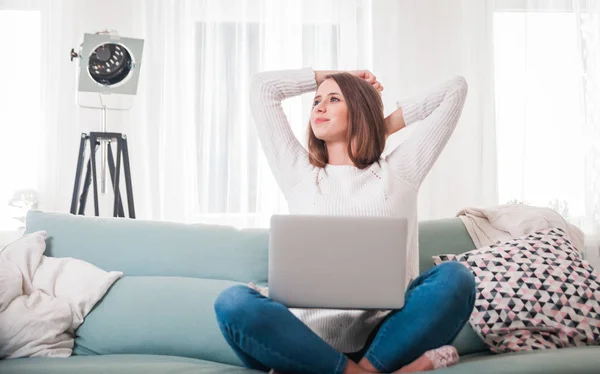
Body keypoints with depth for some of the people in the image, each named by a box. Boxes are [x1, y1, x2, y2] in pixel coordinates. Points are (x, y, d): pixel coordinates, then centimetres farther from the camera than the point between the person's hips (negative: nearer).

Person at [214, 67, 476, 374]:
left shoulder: (398, 171, 16)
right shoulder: (300, 174, 18)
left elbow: (455, 88, 19)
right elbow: (262, 87, 23)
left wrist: (388, 124, 24)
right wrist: (327, 76, 31)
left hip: (381, 338, 0)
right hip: (309, 339, 1)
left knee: (454, 277, -27)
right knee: (234, 302, -29)